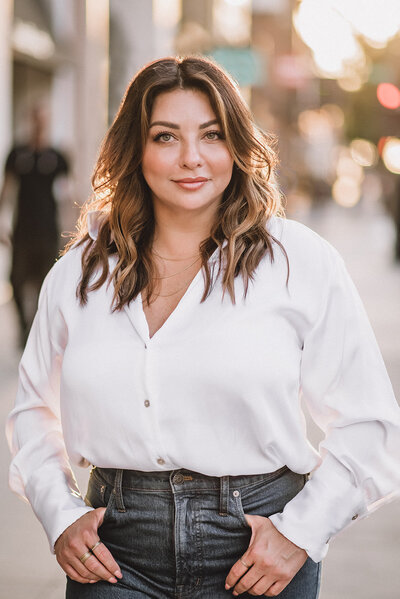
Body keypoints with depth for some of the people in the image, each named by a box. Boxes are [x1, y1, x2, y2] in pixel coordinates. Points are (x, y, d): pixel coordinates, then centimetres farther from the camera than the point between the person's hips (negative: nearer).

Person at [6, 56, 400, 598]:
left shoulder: (301, 262, -3)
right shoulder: (81, 272, 5)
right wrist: (61, 517, 3)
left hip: (255, 549, -1)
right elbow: (34, 407, 16)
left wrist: (301, 533, -9)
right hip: (118, 550, 2)